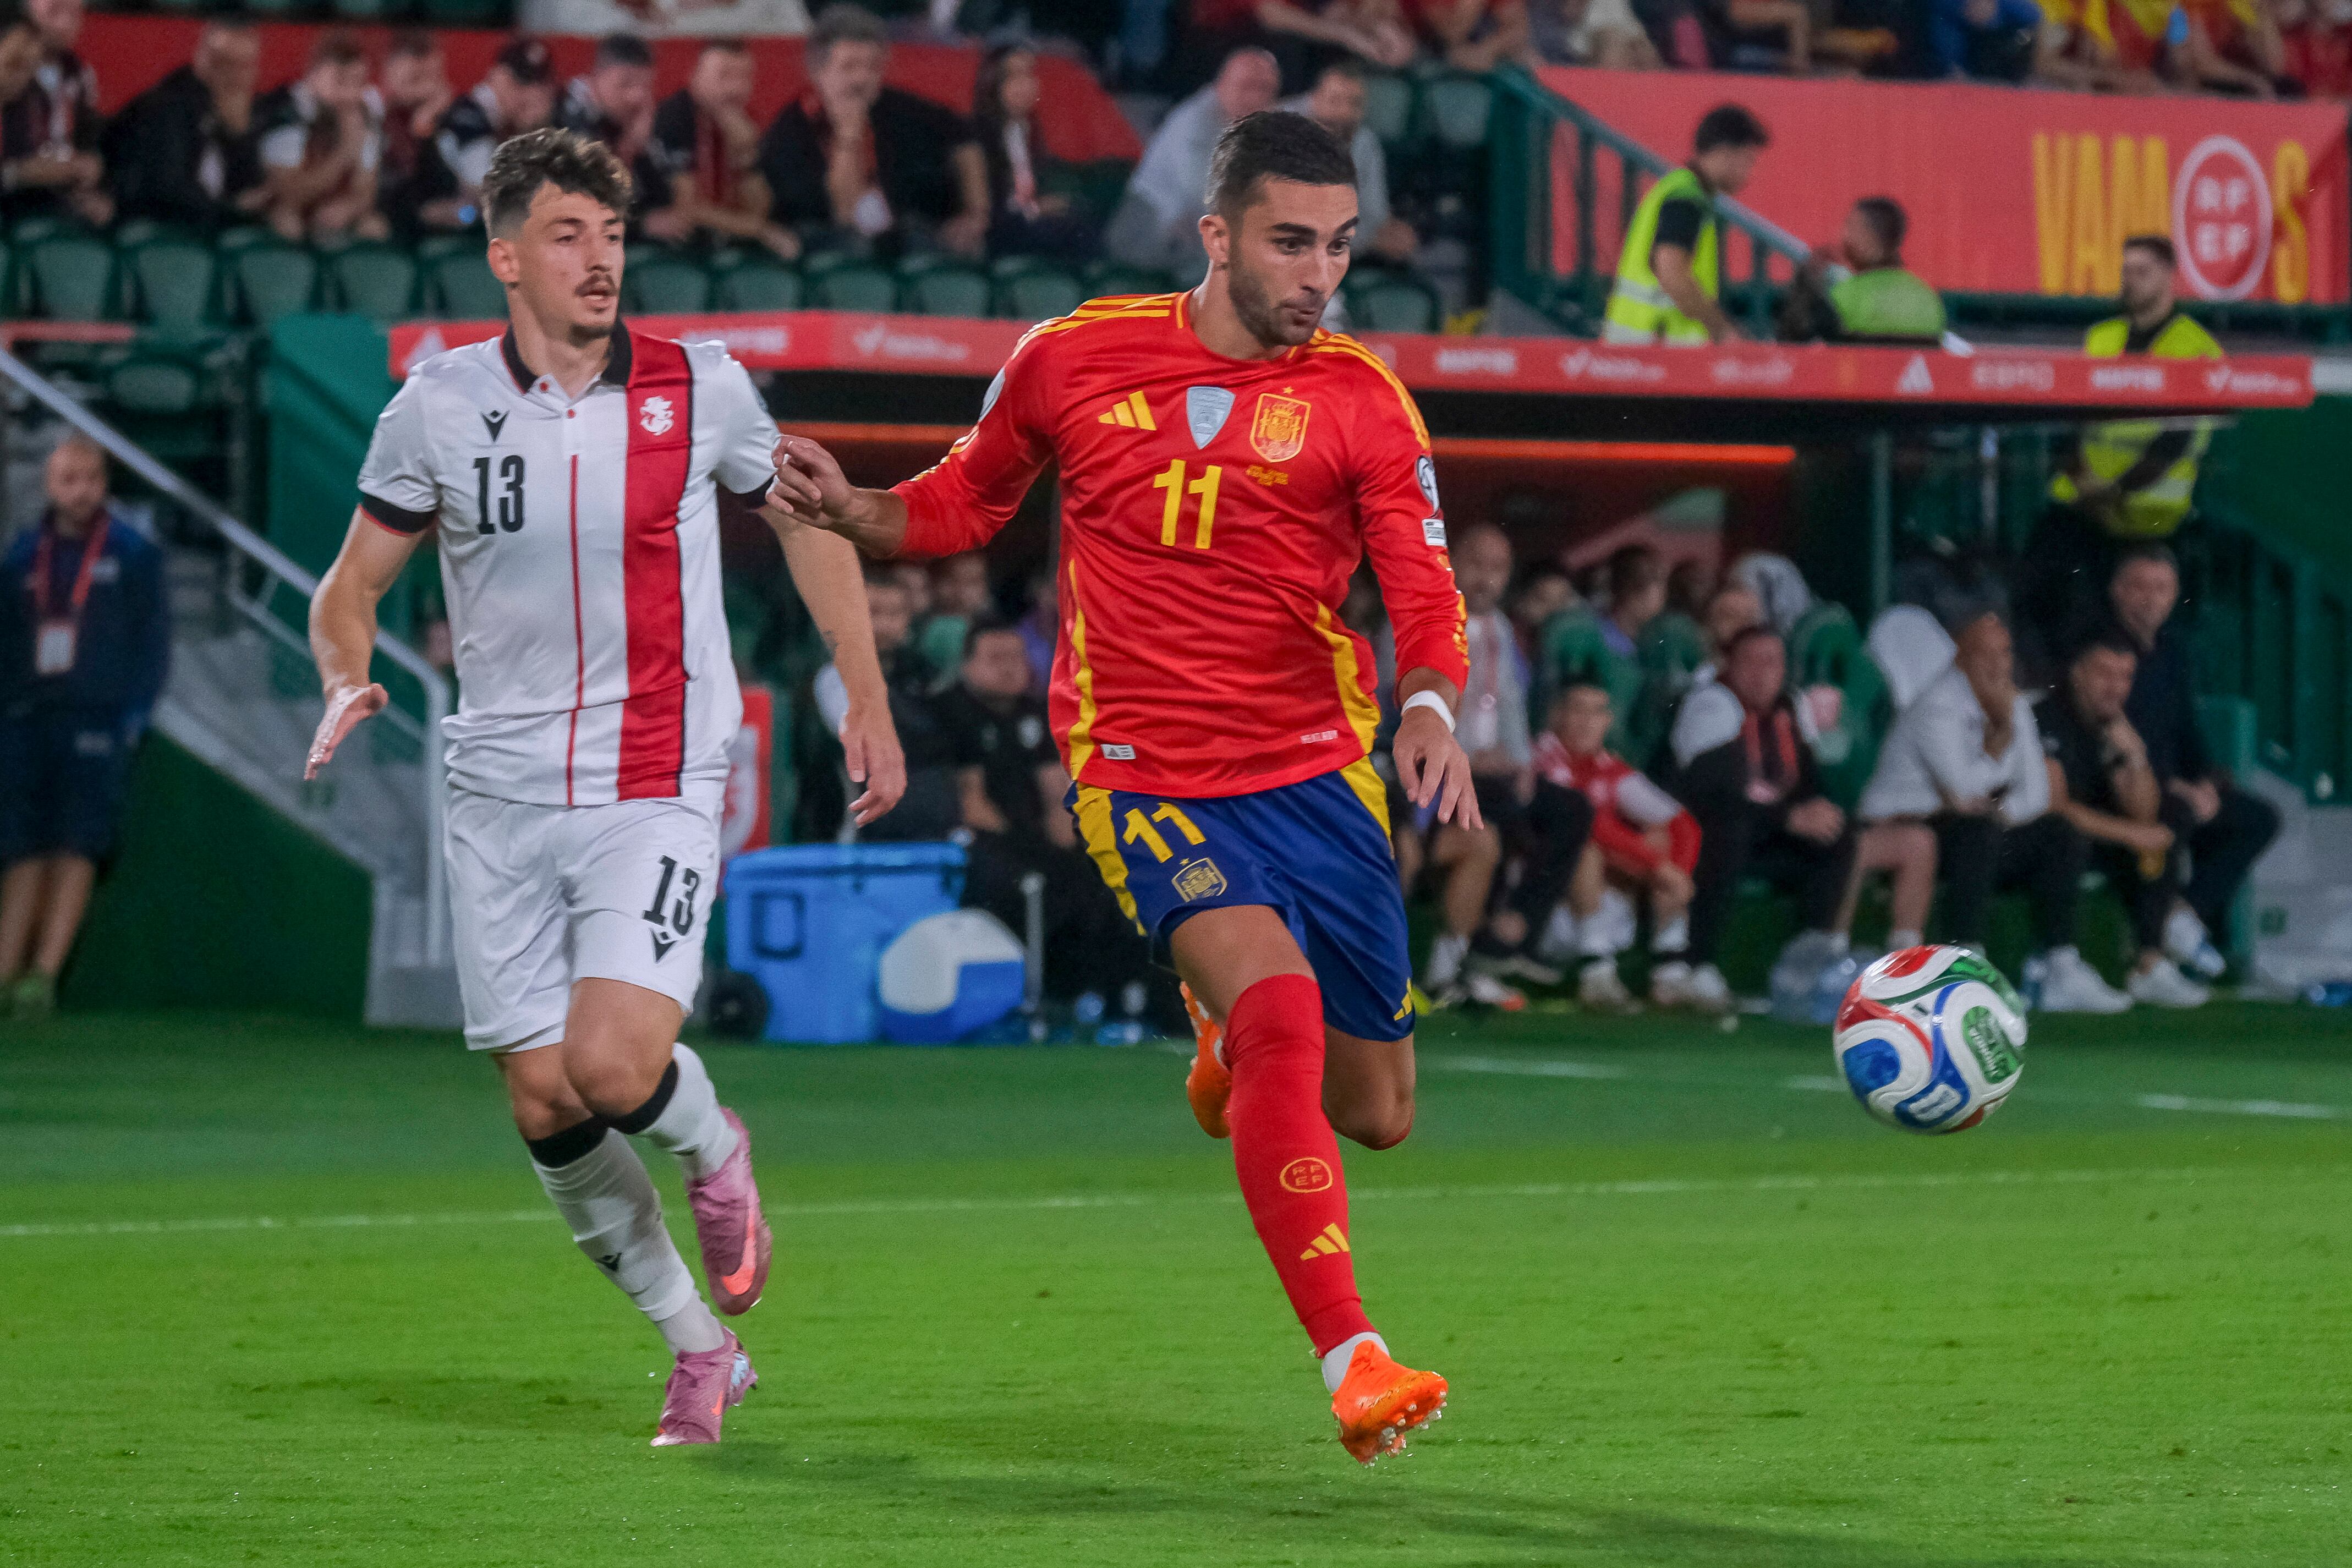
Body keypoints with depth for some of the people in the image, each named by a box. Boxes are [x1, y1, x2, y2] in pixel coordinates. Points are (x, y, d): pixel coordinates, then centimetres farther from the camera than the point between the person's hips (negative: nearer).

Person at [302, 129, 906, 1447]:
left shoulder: (701, 389, -3)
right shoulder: (439, 407, 0)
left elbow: (808, 519, 13)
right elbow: (354, 584, 9)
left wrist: (869, 702, 10)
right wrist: (348, 680, -13)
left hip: (657, 790, -2)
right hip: (500, 794, 2)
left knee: (613, 1069, -21)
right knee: (545, 1110, 0)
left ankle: (713, 1145, 16)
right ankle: (701, 1350, 19)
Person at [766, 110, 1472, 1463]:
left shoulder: (1362, 400, -1)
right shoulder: (1076, 360, 1)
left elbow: (1428, 599, -8)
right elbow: (964, 504, 17)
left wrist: (1431, 706, -29)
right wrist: (852, 512, -3)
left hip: (1317, 773, 2)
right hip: (1146, 775, -2)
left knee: (1374, 1111, 6)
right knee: (1278, 999, -27)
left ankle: (1233, 1053, 44)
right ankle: (1352, 1362, -27)